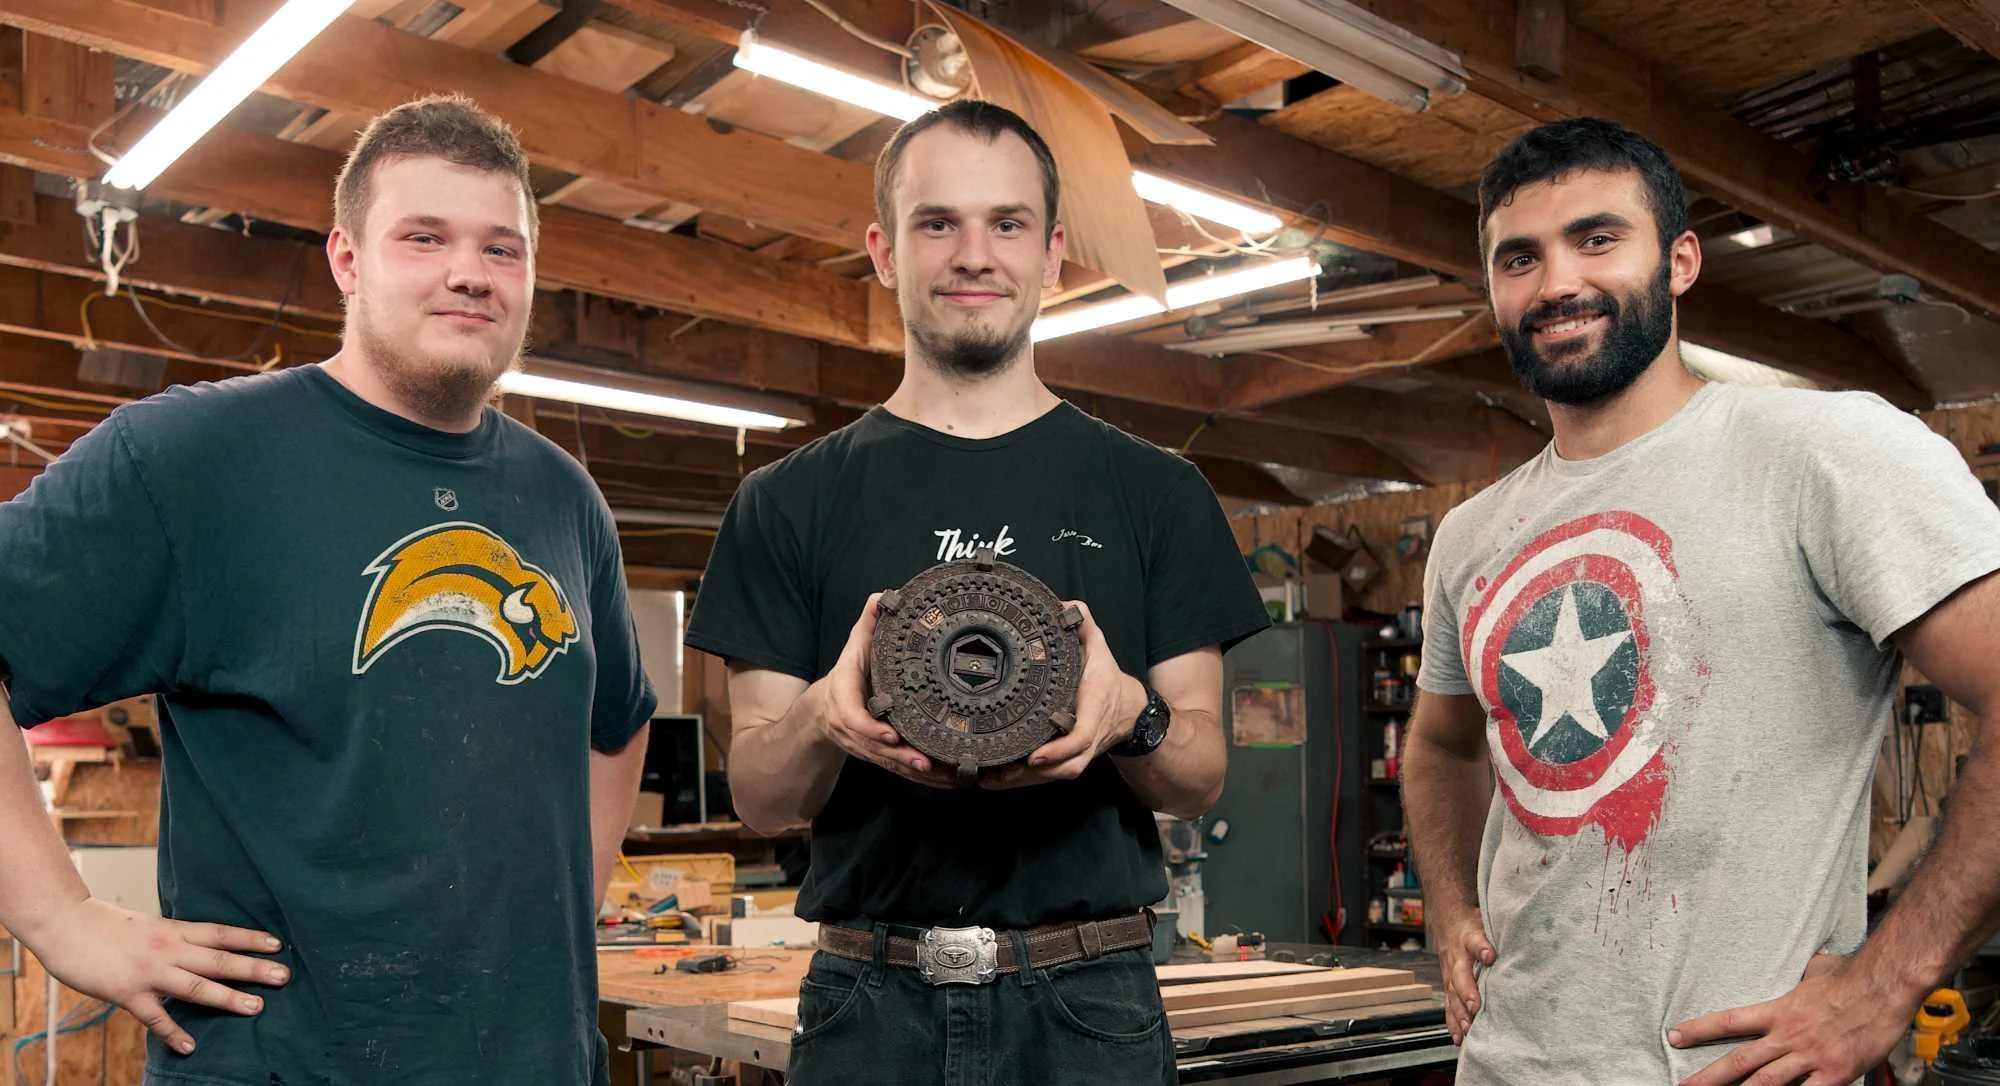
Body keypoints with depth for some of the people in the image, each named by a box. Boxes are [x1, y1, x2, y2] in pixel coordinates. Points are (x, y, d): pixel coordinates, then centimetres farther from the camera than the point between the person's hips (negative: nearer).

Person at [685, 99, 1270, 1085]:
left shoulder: (1154, 493, 4)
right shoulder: (790, 503, 3)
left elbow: (1200, 779, 3)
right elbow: (756, 795, 2)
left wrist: (1131, 718, -19)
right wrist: (826, 722, -19)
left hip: (1088, 1002, 0)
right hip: (869, 1005, 0)